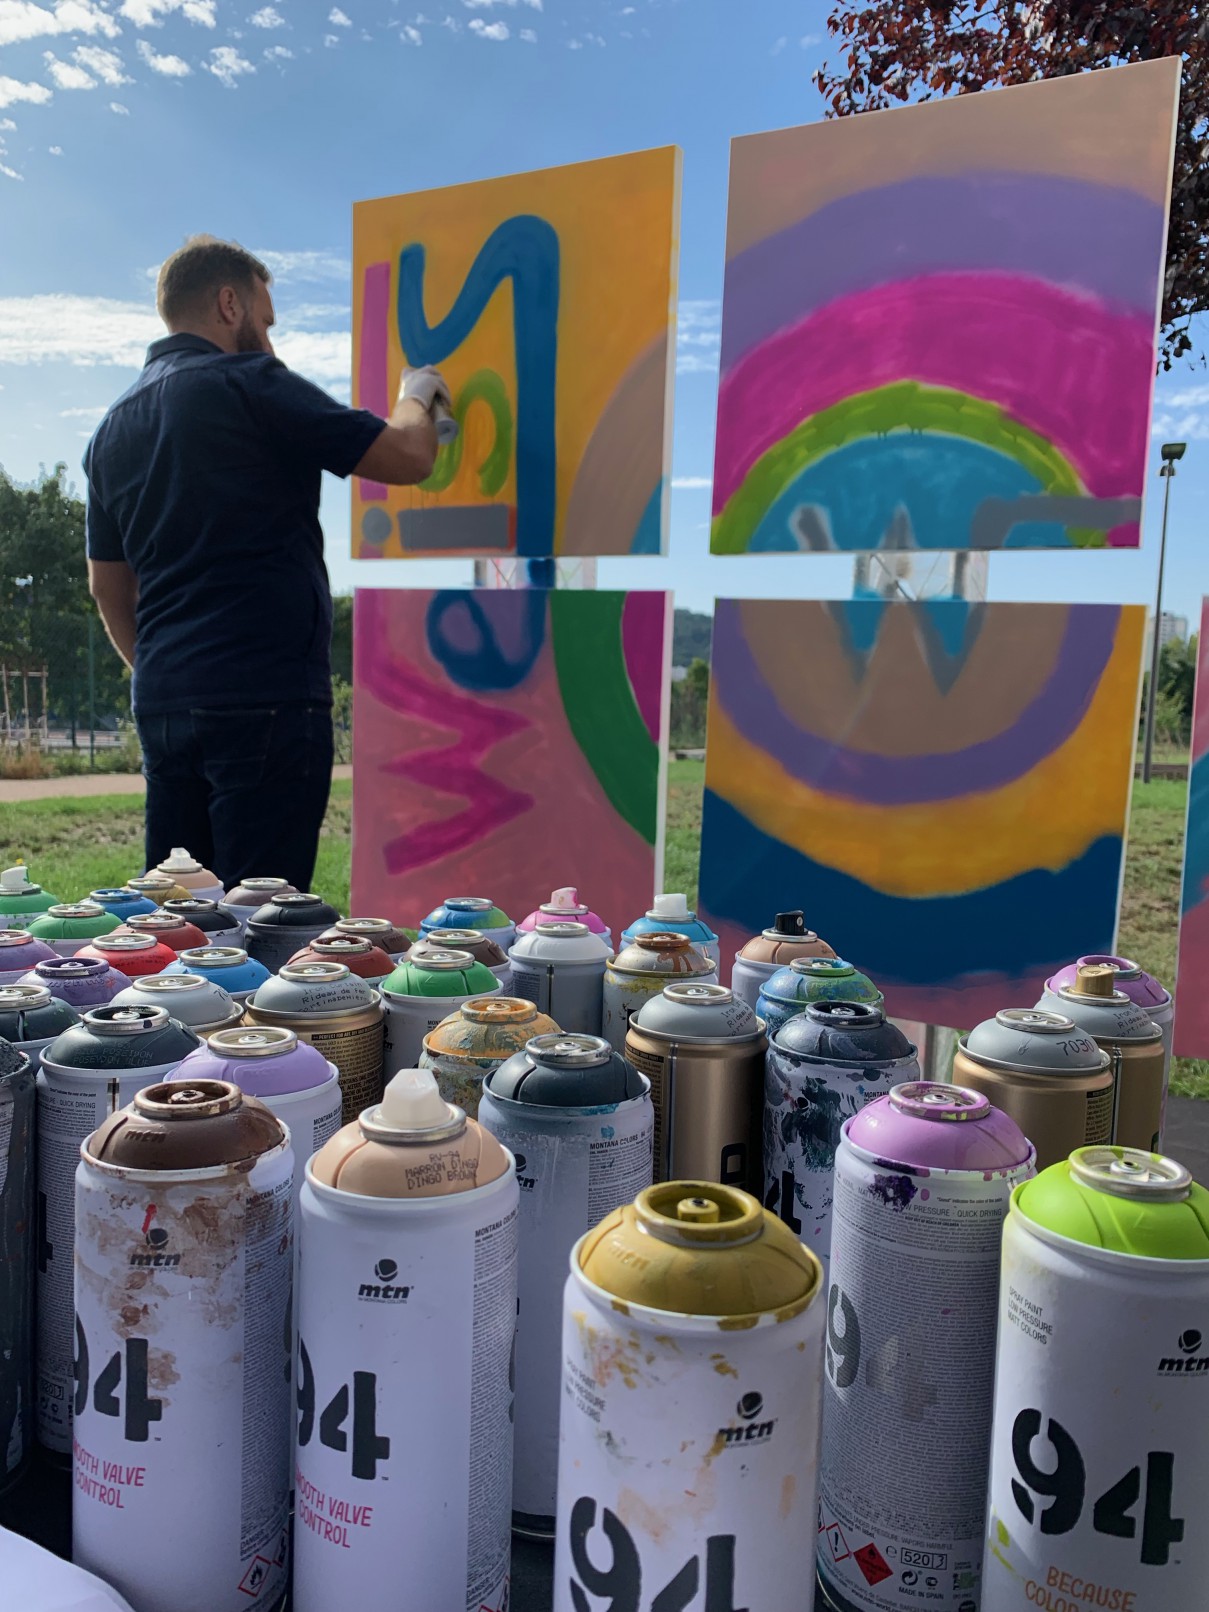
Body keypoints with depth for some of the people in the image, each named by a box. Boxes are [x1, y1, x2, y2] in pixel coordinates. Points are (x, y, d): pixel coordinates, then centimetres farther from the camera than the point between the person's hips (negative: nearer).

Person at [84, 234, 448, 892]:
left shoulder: (114, 427, 17)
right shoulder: (250, 385, -5)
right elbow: (408, 458, -5)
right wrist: (416, 394, 16)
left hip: (161, 705, 8)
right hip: (264, 699, -8)